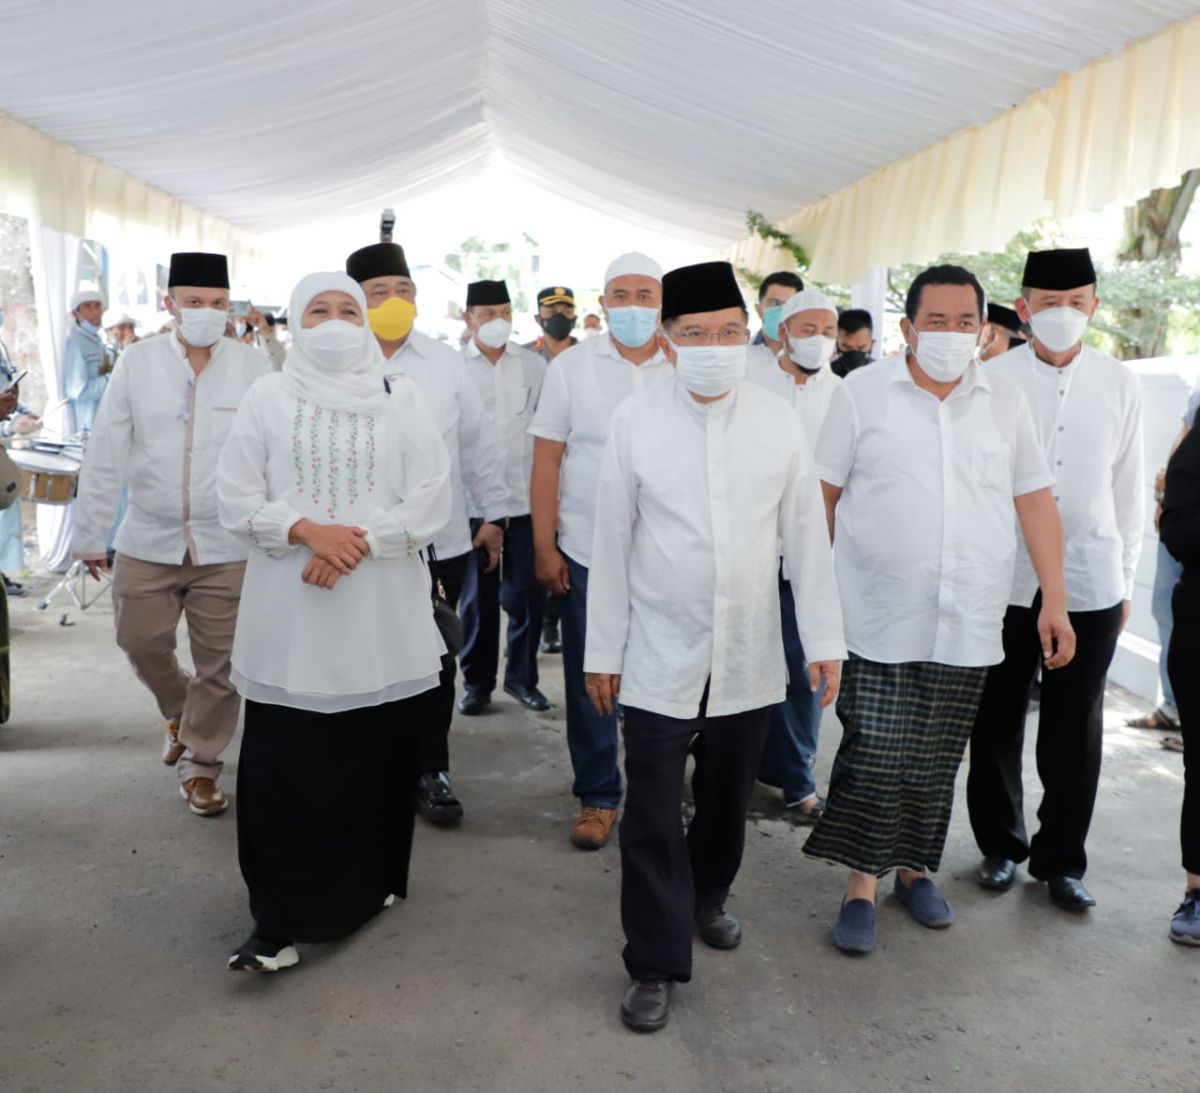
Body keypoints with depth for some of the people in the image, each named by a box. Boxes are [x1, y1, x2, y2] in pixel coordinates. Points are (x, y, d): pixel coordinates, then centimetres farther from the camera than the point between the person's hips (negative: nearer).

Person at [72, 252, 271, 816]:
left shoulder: (253, 368, -4)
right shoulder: (136, 362, -2)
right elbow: (105, 454, 1)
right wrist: (91, 533, 1)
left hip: (227, 544, -1)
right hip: (147, 539, 2)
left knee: (220, 662, 5)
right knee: (142, 643, 11)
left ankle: (200, 763, 25)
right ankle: (179, 712, 42)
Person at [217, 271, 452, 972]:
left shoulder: (401, 400, 5)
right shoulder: (269, 398, 6)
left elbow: (430, 502, -2)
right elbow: (239, 501, 2)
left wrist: (357, 543, -14)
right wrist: (308, 532, -13)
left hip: (383, 613, 0)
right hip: (289, 614, 0)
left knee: (381, 755, 8)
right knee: (283, 766, -1)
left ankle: (373, 882, 29)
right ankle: (282, 920, 8)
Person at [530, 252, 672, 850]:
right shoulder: (570, 366, 1)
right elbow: (546, 462, 0)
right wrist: (544, 548, -4)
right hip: (587, 554, 0)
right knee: (590, 682, 8)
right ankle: (597, 797, 23)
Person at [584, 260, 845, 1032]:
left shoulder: (779, 421, -2)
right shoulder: (636, 421, -6)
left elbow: (807, 536, 3)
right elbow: (612, 543, -2)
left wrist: (826, 639, 1)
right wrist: (603, 651, 0)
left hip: (750, 658, 2)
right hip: (659, 658, -2)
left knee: (728, 800, 19)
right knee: (652, 818, 2)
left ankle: (708, 896, 45)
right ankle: (655, 966, 17)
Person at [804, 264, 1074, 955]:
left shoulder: (1005, 401, 7)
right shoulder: (863, 393, 0)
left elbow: (1035, 501, 8)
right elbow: (824, 494, 1)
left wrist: (1055, 601, 4)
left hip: (968, 624, 3)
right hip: (881, 619, -2)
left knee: (936, 761, 12)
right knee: (874, 758, -2)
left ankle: (915, 868, 31)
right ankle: (863, 884, 14)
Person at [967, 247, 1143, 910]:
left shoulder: (1119, 386, 4)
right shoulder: (991, 379, -4)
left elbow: (1127, 489, 9)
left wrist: (1125, 578, 10)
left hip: (1089, 581, 2)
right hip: (1004, 578, -1)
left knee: (1076, 728, 8)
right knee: (998, 719, 10)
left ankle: (1060, 859, 25)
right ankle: (1000, 844, 29)